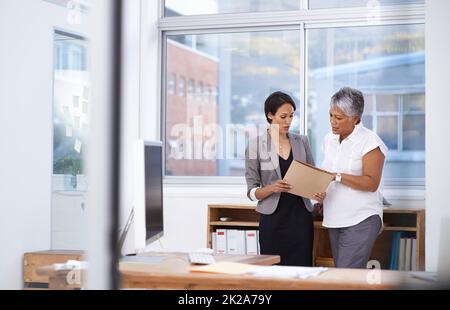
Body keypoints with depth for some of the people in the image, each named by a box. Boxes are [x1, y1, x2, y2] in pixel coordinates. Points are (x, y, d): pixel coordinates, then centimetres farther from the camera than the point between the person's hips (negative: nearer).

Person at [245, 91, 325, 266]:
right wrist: (272, 188, -20)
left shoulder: (301, 142, 8)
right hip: (273, 220, -2)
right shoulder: (256, 145, -1)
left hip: (301, 218, 2)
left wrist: (318, 192, -8)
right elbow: (252, 192, -1)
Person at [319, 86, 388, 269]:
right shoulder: (329, 139, 13)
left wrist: (337, 176, -22)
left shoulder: (370, 141, -8)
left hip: (361, 221, -7)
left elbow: (371, 183, -16)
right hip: (335, 220, 8)